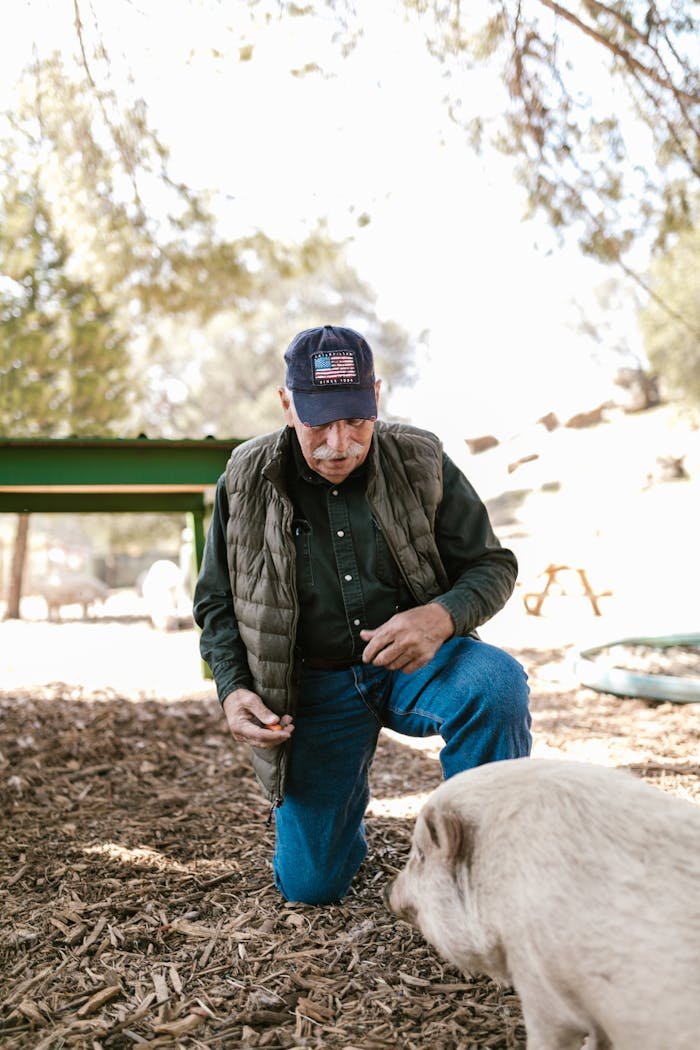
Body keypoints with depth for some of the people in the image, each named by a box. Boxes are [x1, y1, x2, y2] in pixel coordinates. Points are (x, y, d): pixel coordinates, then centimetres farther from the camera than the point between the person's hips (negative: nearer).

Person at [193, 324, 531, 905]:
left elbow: (494, 565, -3)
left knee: (496, 683, -35)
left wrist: (442, 616, -25)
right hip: (313, 683, 1)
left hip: (414, 661, 0)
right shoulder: (246, 483, -6)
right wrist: (233, 689, -12)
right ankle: (348, 791, 37)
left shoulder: (422, 464, -8)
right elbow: (216, 603, 5)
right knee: (308, 885, 1)